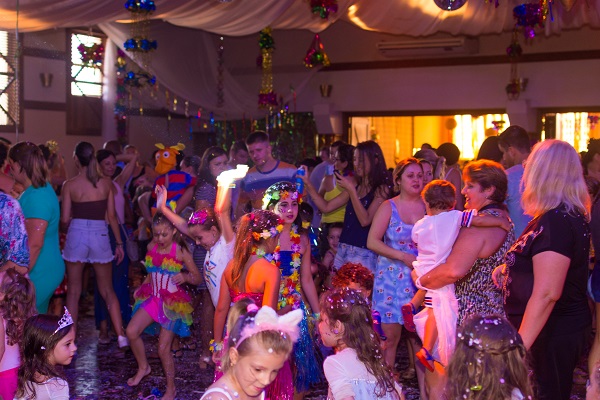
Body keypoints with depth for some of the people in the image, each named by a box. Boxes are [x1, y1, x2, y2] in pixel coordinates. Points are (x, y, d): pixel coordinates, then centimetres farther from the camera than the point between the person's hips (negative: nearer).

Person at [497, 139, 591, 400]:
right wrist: (509, 269, 12)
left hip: (550, 333, -10)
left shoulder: (555, 221, -23)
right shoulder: (569, 215, 10)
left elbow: (547, 293, -28)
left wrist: (519, 345, -27)